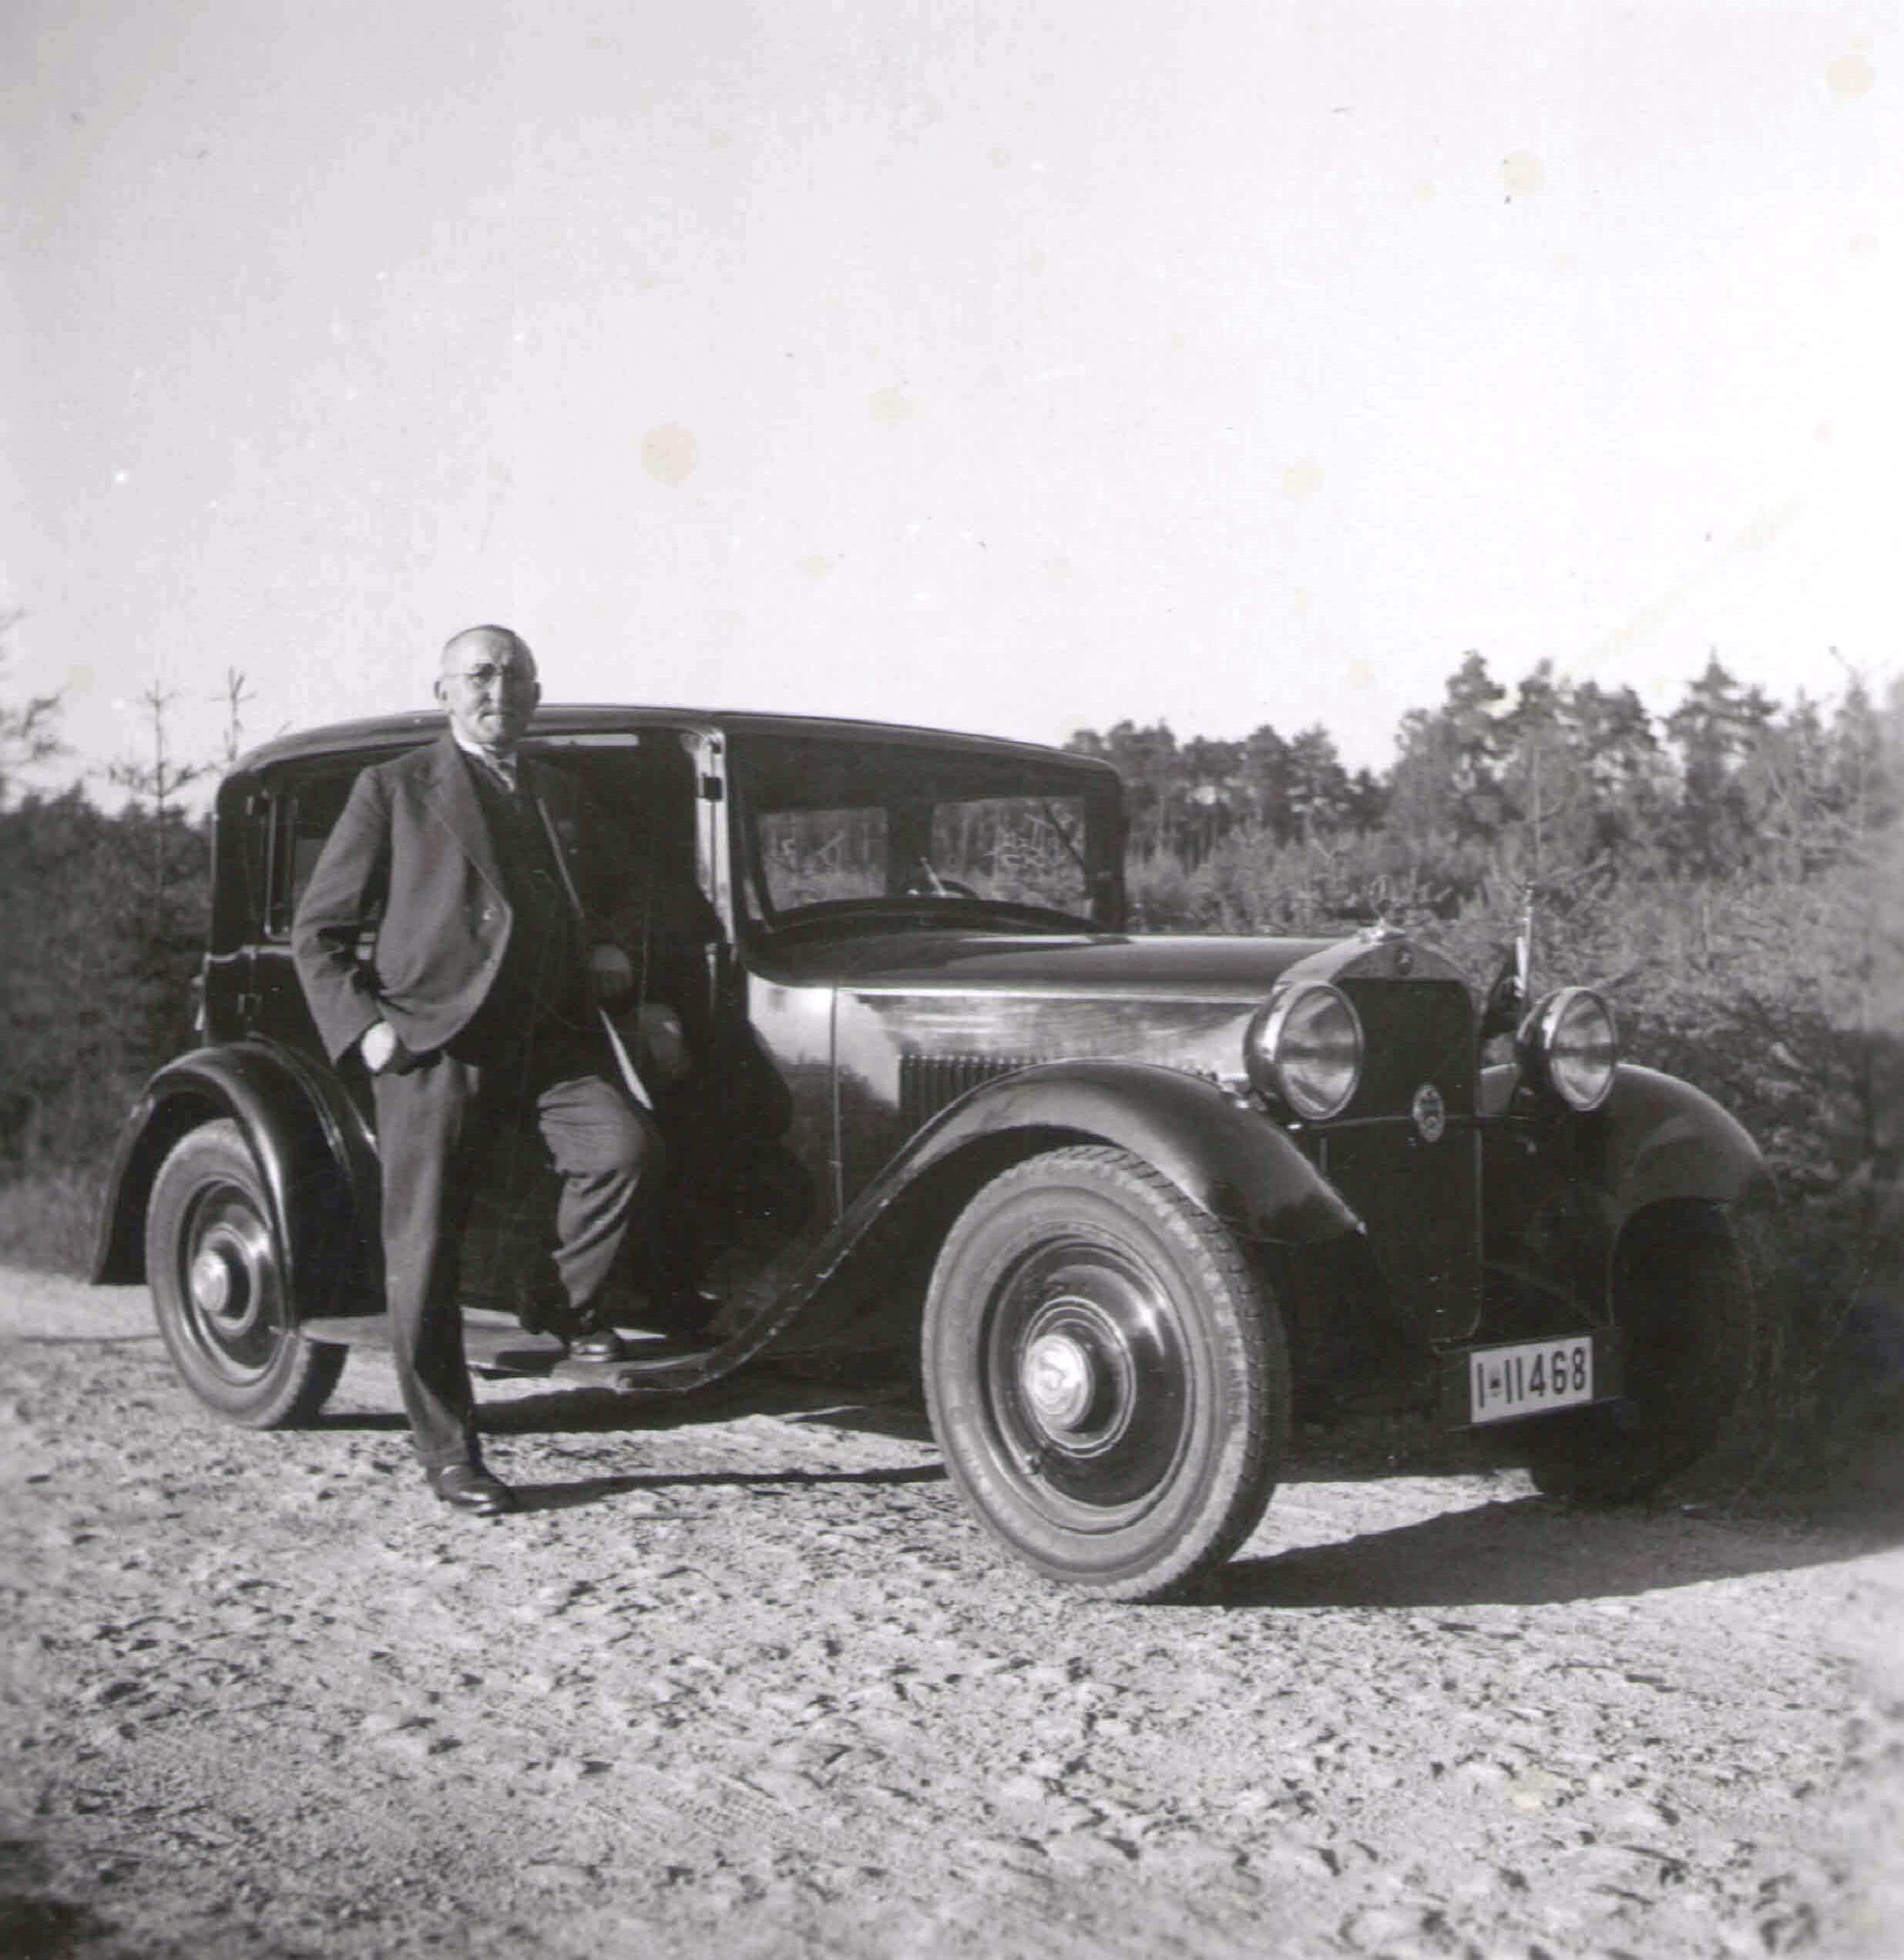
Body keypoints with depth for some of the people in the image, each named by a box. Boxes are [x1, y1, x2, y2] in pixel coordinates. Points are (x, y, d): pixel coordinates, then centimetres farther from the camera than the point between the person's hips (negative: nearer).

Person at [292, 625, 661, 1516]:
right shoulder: (393, 789, 7)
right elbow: (318, 931, 6)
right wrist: (362, 1027, -7)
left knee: (627, 1146, -26)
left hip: (550, 1036, 3)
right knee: (424, 1259, -2)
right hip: (432, 1045, -3)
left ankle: (575, 1303, 0)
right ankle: (448, 1453, 12)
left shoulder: (561, 794, 21)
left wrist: (606, 952, 13)